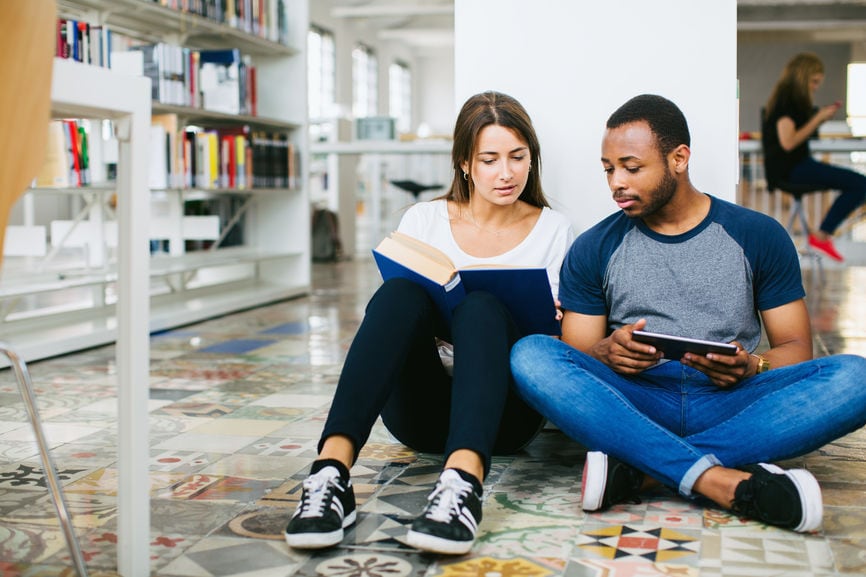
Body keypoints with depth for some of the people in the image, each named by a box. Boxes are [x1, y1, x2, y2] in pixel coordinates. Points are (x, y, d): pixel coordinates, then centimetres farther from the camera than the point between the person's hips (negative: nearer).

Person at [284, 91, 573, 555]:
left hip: (505, 410, 0)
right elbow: (395, 311, 8)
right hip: (422, 409, 1)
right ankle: (332, 471, -48)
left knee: (482, 307, -33)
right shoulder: (423, 219, 11)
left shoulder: (552, 229, 10)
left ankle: (463, 481, -57)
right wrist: (429, 325, -15)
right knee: (401, 292, -30)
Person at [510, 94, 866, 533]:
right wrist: (606, 353, -17)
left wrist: (751, 366, -15)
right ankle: (722, 480, -38)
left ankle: (639, 469, -33)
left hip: (730, 404, 0)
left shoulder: (758, 236, 9)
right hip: (633, 405, 0)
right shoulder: (594, 249, 10)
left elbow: (795, 346, 8)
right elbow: (573, 357, 7)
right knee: (530, 356, -28)